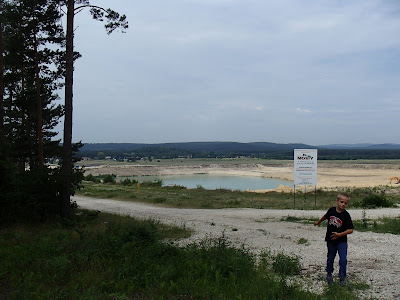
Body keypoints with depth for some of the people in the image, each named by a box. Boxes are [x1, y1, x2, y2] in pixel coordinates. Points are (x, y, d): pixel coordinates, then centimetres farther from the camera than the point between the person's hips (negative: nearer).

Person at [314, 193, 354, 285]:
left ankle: (342, 277, 6)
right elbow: (325, 216, 19)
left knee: (343, 259, -10)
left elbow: (350, 230, -18)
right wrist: (318, 222, 34)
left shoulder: (346, 215, -15)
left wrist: (339, 234, -27)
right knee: (330, 258, 15)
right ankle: (329, 274, 36)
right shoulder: (331, 210, -4)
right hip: (331, 240, 3)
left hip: (341, 241, -3)